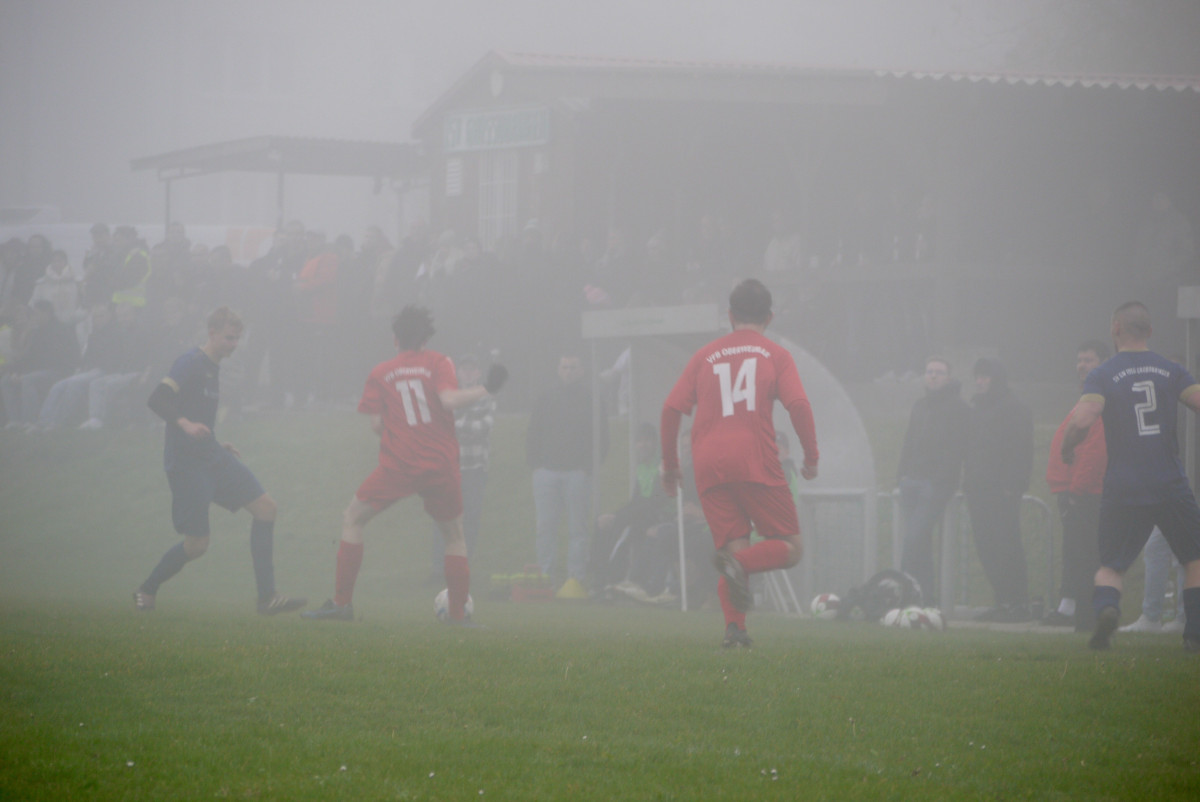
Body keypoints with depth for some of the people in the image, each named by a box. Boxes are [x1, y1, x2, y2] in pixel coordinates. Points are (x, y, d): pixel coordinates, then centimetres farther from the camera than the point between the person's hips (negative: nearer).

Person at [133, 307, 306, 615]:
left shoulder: (214, 368, 16)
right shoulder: (190, 364, -12)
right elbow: (157, 400, -22)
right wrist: (185, 424, -36)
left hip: (213, 457, 9)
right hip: (185, 462, -9)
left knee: (265, 506, -4)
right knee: (197, 544, -7)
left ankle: (266, 598, -5)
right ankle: (146, 590, 18)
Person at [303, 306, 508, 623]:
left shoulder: (380, 373, 7)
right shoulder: (438, 363, 2)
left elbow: (376, 424, 3)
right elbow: (448, 399, -14)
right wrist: (484, 391, -3)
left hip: (397, 466, 0)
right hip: (441, 465, 0)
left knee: (352, 519, 14)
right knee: (454, 535, 16)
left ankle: (342, 602, 6)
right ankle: (459, 614, 8)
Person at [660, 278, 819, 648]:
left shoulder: (704, 356, 16)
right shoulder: (775, 356, 9)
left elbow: (671, 409, 10)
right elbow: (799, 405, -5)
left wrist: (670, 464, 18)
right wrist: (811, 457, 4)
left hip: (709, 469, 3)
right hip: (756, 463, -3)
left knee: (734, 546, 7)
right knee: (789, 548, 4)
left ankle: (734, 626, -15)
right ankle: (739, 562, -26)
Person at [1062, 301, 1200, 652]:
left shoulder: (1102, 376, -2)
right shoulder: (1171, 371, 3)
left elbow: (1082, 419, -15)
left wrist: (1066, 449, 3)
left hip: (1122, 491, 0)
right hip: (1171, 487, 0)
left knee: (1111, 566, 8)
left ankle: (1105, 607, -22)